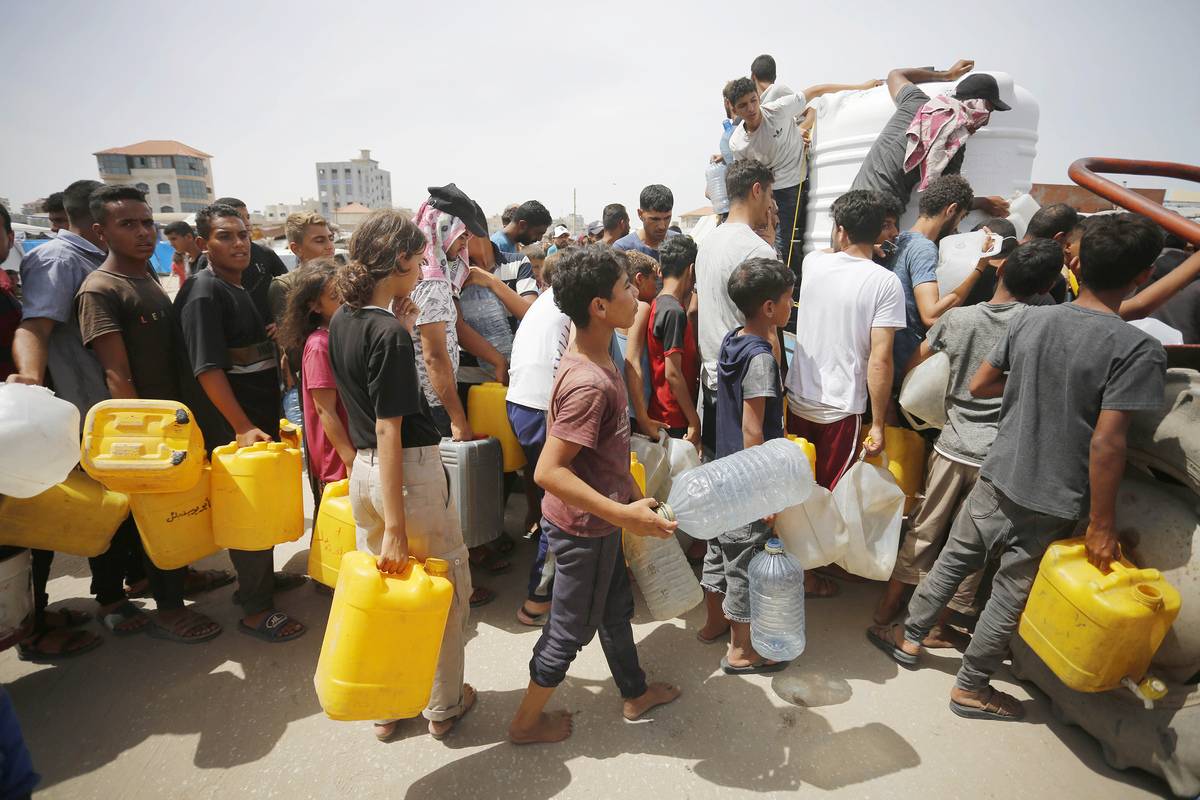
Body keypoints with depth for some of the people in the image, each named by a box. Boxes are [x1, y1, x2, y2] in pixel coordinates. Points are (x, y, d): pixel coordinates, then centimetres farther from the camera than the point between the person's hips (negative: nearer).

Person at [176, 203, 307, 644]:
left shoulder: (241, 288, 12)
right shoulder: (203, 292, -14)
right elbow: (207, 368, -21)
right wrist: (243, 427, -24)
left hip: (262, 417, 8)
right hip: (232, 425, -8)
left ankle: (262, 576, 36)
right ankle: (256, 610, 12)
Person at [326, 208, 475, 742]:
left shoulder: (342, 321, 6)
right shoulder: (389, 333, -20)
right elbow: (389, 428, -23)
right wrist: (396, 528, -22)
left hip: (363, 469, 8)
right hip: (411, 469, -8)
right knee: (448, 585, 13)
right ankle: (444, 706, 29)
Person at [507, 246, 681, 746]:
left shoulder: (593, 362, 0)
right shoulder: (590, 383, -31)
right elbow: (549, 471, -32)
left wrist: (632, 494, 20)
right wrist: (623, 515, -31)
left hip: (598, 519, 9)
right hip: (584, 527, -9)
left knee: (616, 608, 26)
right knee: (572, 628, 11)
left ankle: (635, 692, 49)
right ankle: (526, 722, 34)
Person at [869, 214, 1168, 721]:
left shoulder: (1031, 320, -3)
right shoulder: (1138, 349, -16)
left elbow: (978, 386, 5)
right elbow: (1106, 444, -19)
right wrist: (1101, 526, -11)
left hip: (998, 477, 4)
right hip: (1054, 500, -3)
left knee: (954, 558, 21)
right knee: (1011, 593, 12)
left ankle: (910, 637, 38)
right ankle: (970, 688, 30)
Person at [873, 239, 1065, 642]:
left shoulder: (956, 318, -5)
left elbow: (913, 367, 6)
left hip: (951, 446, 2)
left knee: (923, 529, 17)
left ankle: (889, 604, 30)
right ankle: (939, 626, 26)